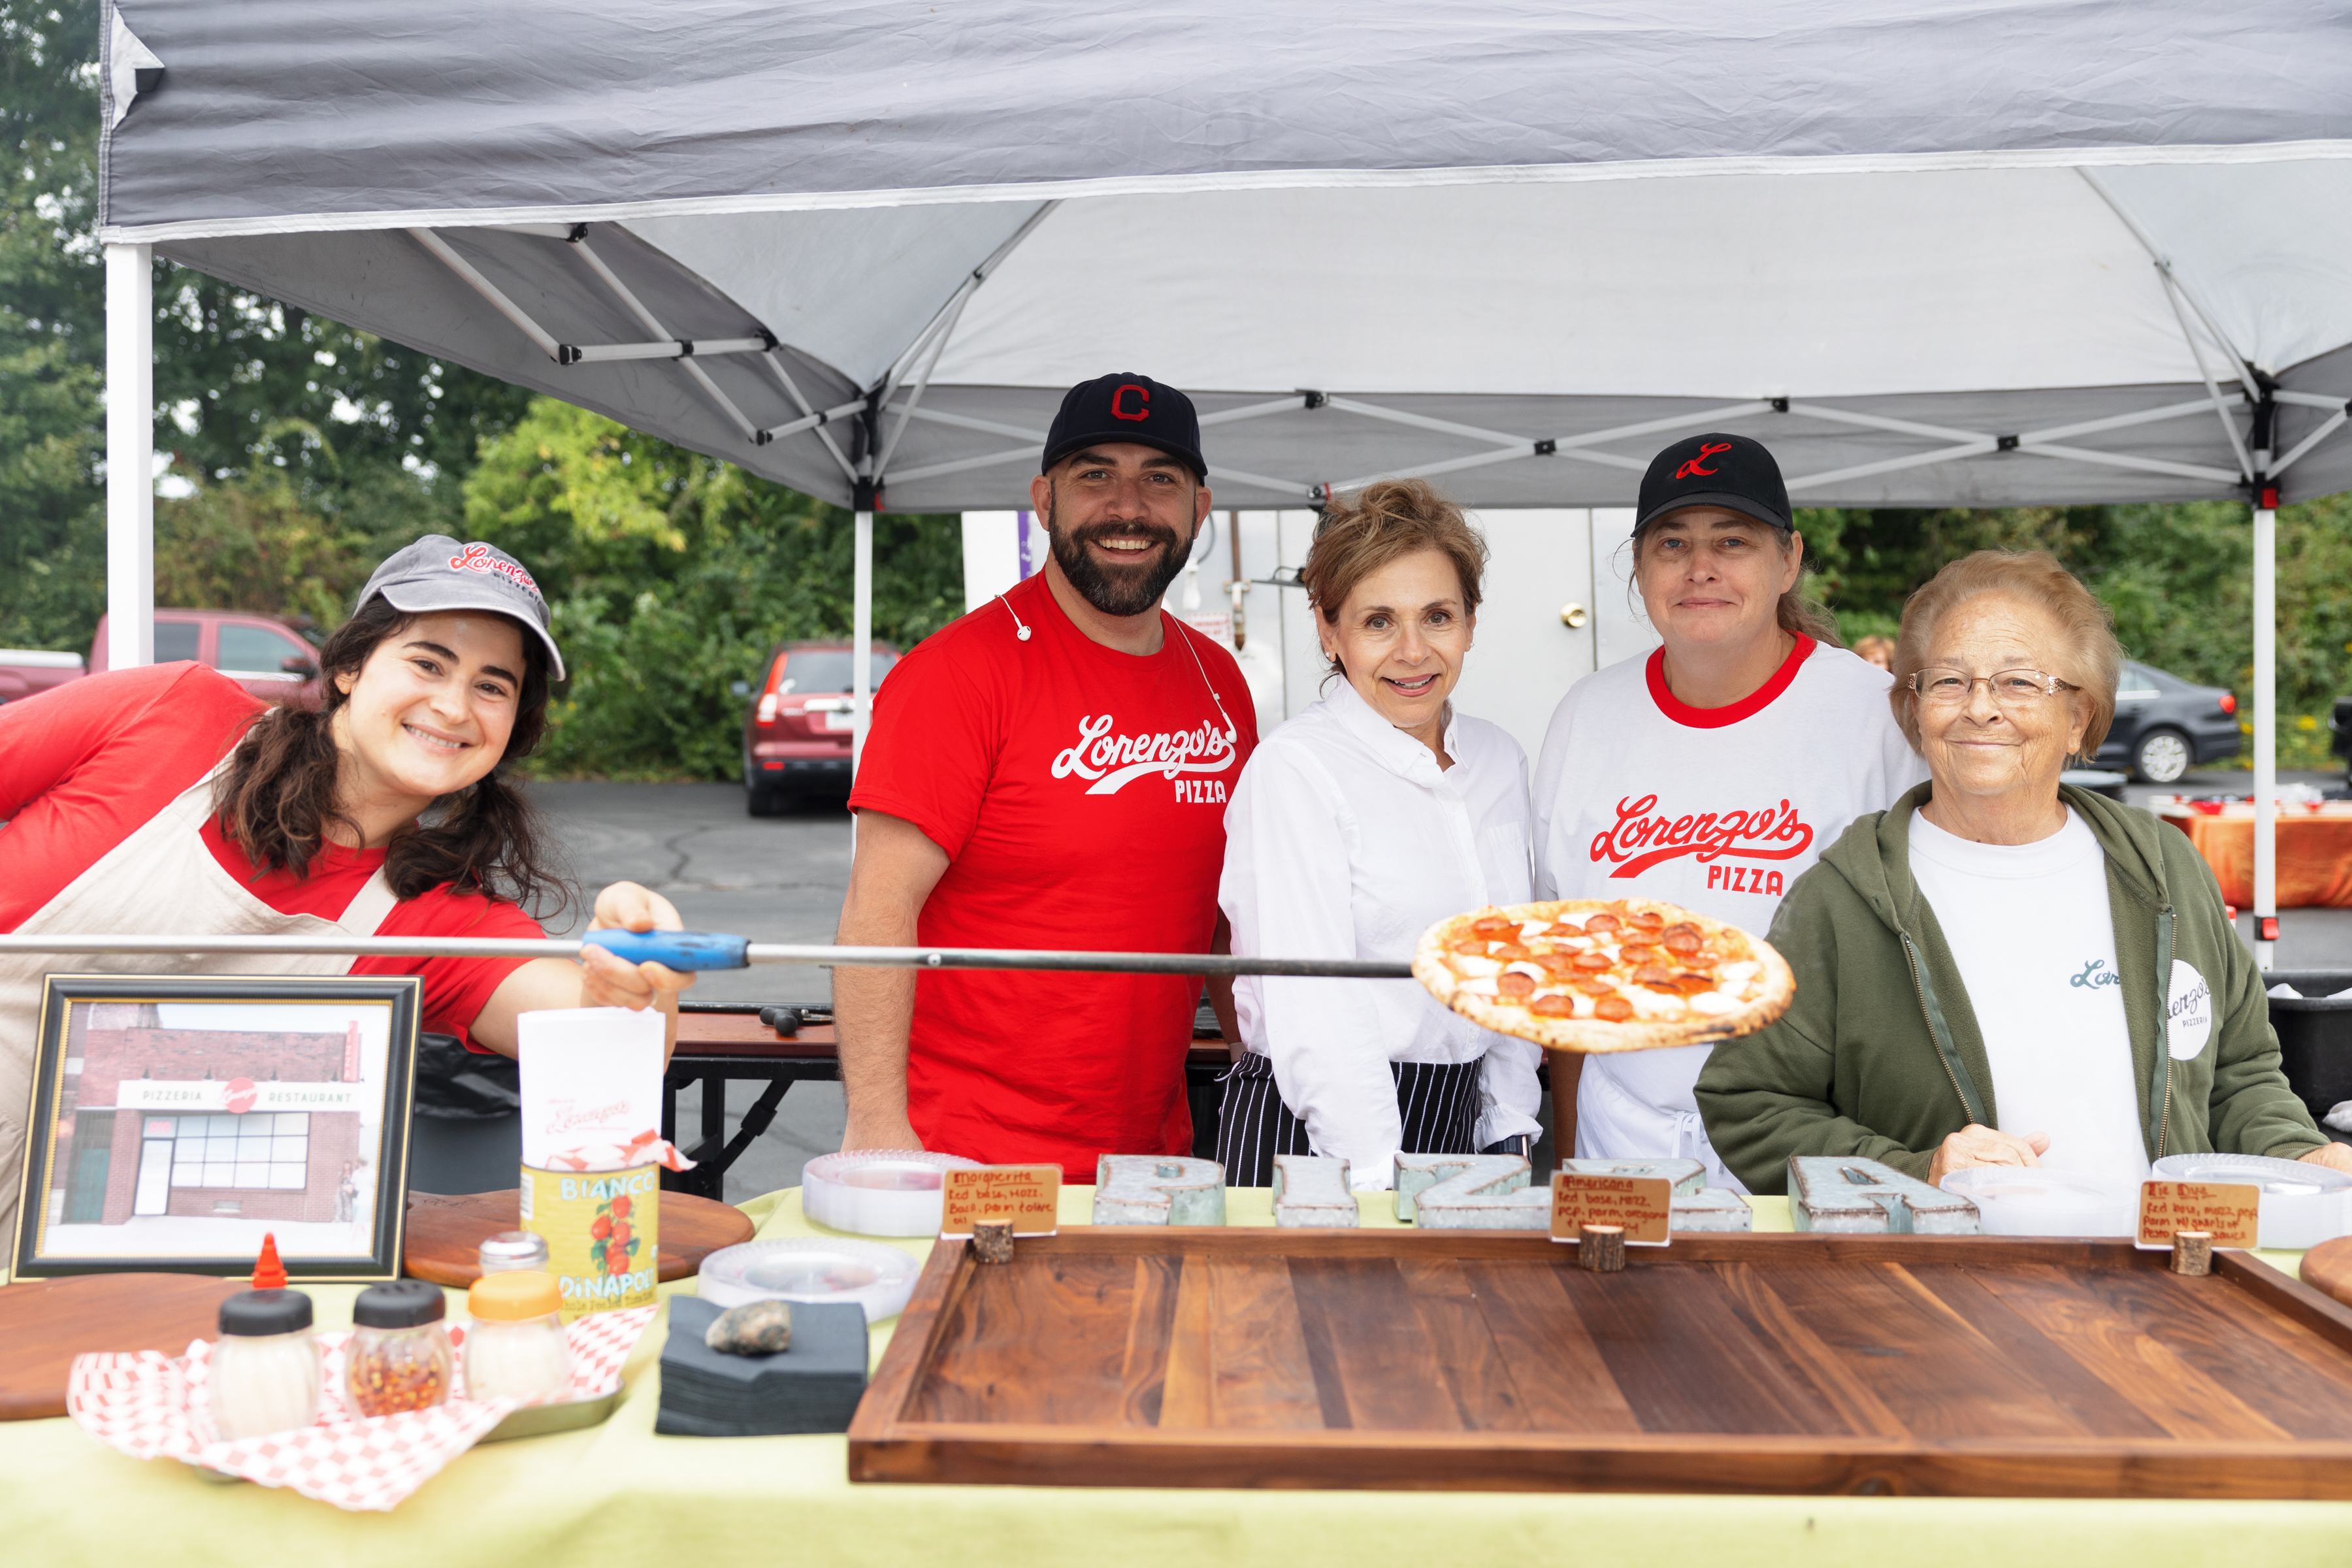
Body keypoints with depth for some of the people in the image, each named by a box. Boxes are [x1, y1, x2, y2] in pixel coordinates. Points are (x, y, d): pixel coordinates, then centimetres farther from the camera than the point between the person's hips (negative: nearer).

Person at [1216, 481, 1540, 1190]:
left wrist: (1511, 1132, 9)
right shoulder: (1294, 769, -14)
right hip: (1312, 1132, -6)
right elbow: (1313, 1006, -19)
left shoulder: (1499, 760, 7)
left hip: (1460, 1120, 6)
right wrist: (1379, 1181, -25)